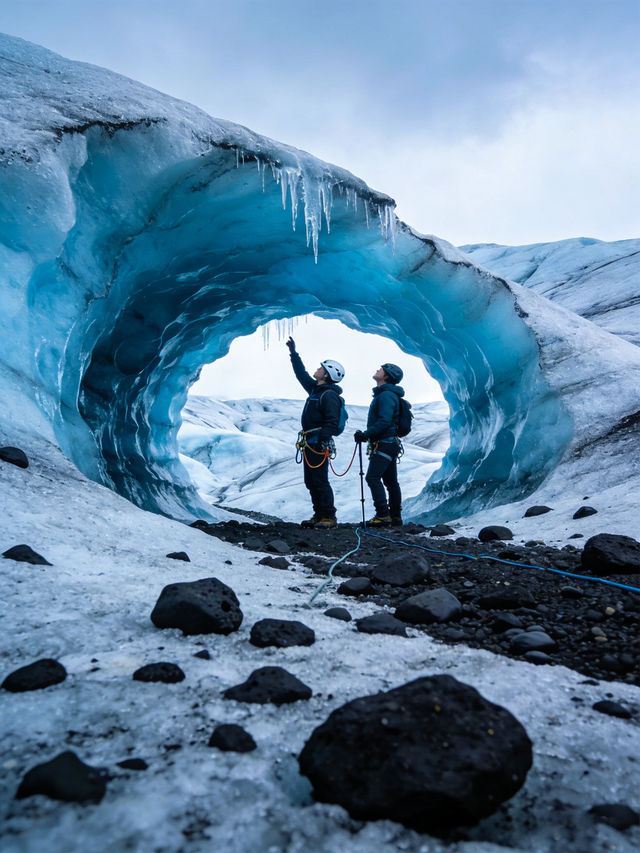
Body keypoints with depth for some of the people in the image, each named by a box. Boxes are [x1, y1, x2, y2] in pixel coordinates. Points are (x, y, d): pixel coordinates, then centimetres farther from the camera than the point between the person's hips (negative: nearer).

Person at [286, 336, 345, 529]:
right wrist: (293, 354, 33)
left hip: (319, 442, -10)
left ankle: (329, 517, -2)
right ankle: (319, 515, 19)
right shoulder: (315, 389, 16)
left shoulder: (329, 395, -13)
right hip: (310, 441, 10)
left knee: (319, 480, -8)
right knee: (310, 481, 12)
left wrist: (322, 441, -28)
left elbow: (332, 421, -21)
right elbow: (301, 374, 30)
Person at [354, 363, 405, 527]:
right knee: (391, 481, 11)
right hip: (390, 443, 11)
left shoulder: (386, 395, -14)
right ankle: (395, 517, 16)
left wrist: (366, 434, -20)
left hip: (384, 444, -11)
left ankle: (383, 515, -14)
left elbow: (384, 421, -24)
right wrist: (366, 434, 15)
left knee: (373, 477, -13)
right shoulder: (383, 394, 19)